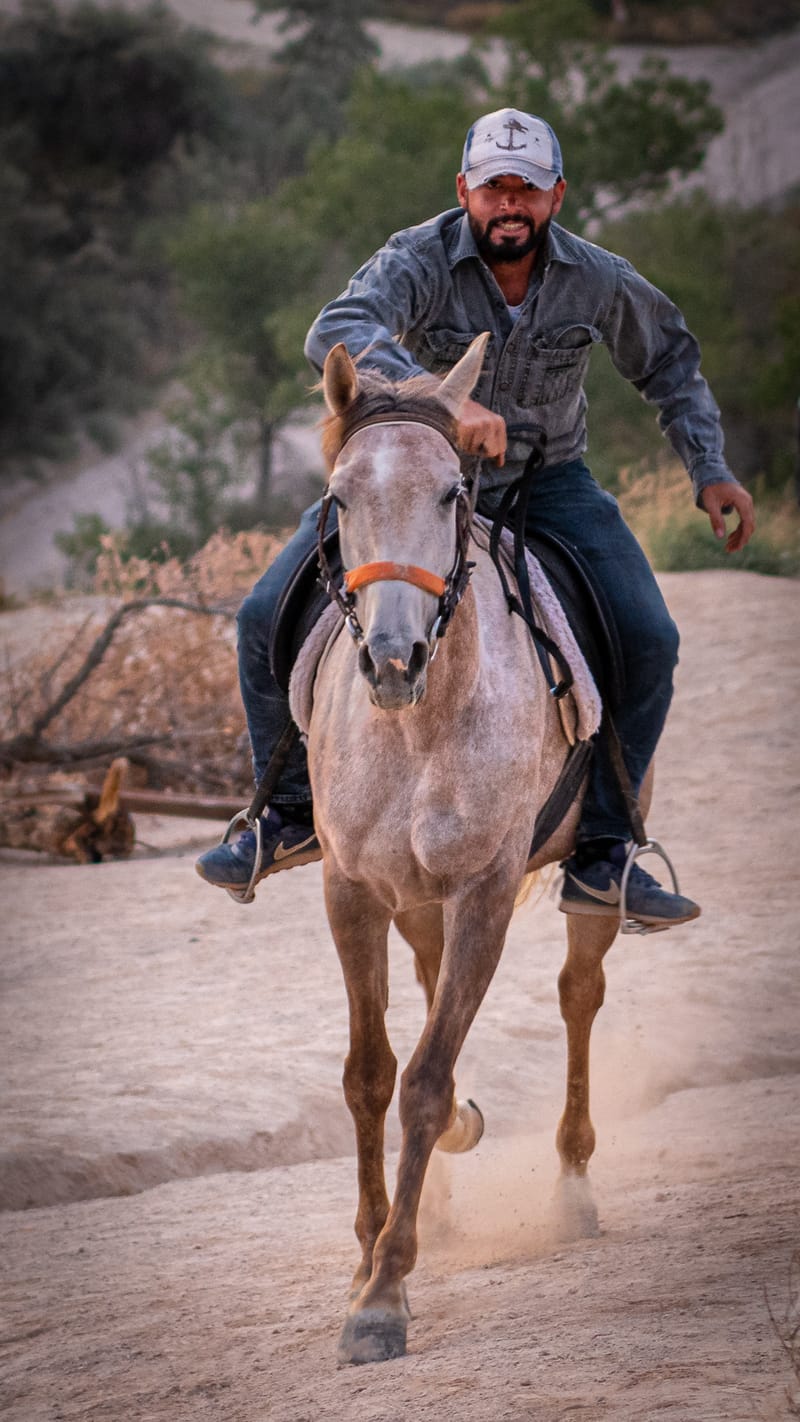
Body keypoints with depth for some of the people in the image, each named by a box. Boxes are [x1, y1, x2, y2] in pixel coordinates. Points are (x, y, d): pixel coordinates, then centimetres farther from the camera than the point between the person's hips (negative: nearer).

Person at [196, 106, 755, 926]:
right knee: (267, 619, -14)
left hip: (546, 483, 1)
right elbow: (336, 335, -43)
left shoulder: (600, 281, -10)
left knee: (647, 640, -18)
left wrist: (709, 470, 0)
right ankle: (288, 816, 7)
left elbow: (668, 361, 11)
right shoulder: (418, 260, -22)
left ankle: (600, 859, -6)